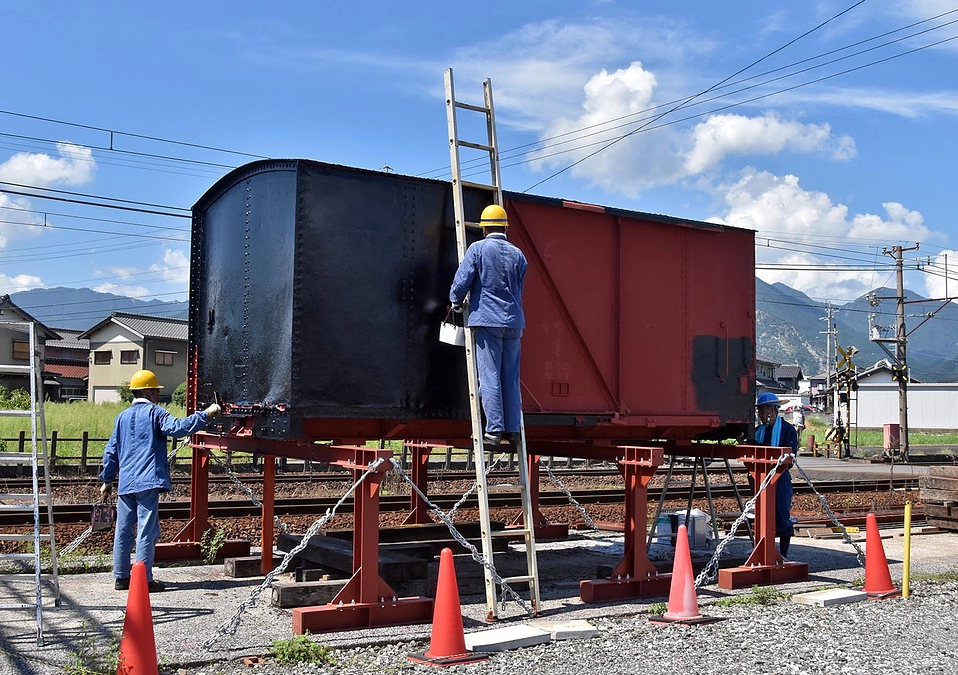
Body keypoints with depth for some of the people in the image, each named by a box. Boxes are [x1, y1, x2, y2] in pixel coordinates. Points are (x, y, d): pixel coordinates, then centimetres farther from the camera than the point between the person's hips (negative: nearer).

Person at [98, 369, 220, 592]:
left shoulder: (122, 417, 16)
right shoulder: (154, 413, -3)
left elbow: (111, 451, 17)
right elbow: (177, 427, -20)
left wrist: (107, 480, 24)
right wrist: (205, 414, -16)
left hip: (126, 483, 7)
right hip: (148, 482, -7)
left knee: (123, 530, 11)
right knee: (147, 530, -4)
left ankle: (121, 577, 17)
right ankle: (144, 580, -3)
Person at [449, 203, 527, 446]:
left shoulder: (478, 249, -3)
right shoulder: (517, 254, 10)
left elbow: (462, 281, -5)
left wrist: (456, 302, 13)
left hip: (486, 319, -4)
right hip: (513, 322, 4)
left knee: (489, 377, -4)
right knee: (511, 379, 8)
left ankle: (494, 430, -7)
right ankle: (512, 429, 10)